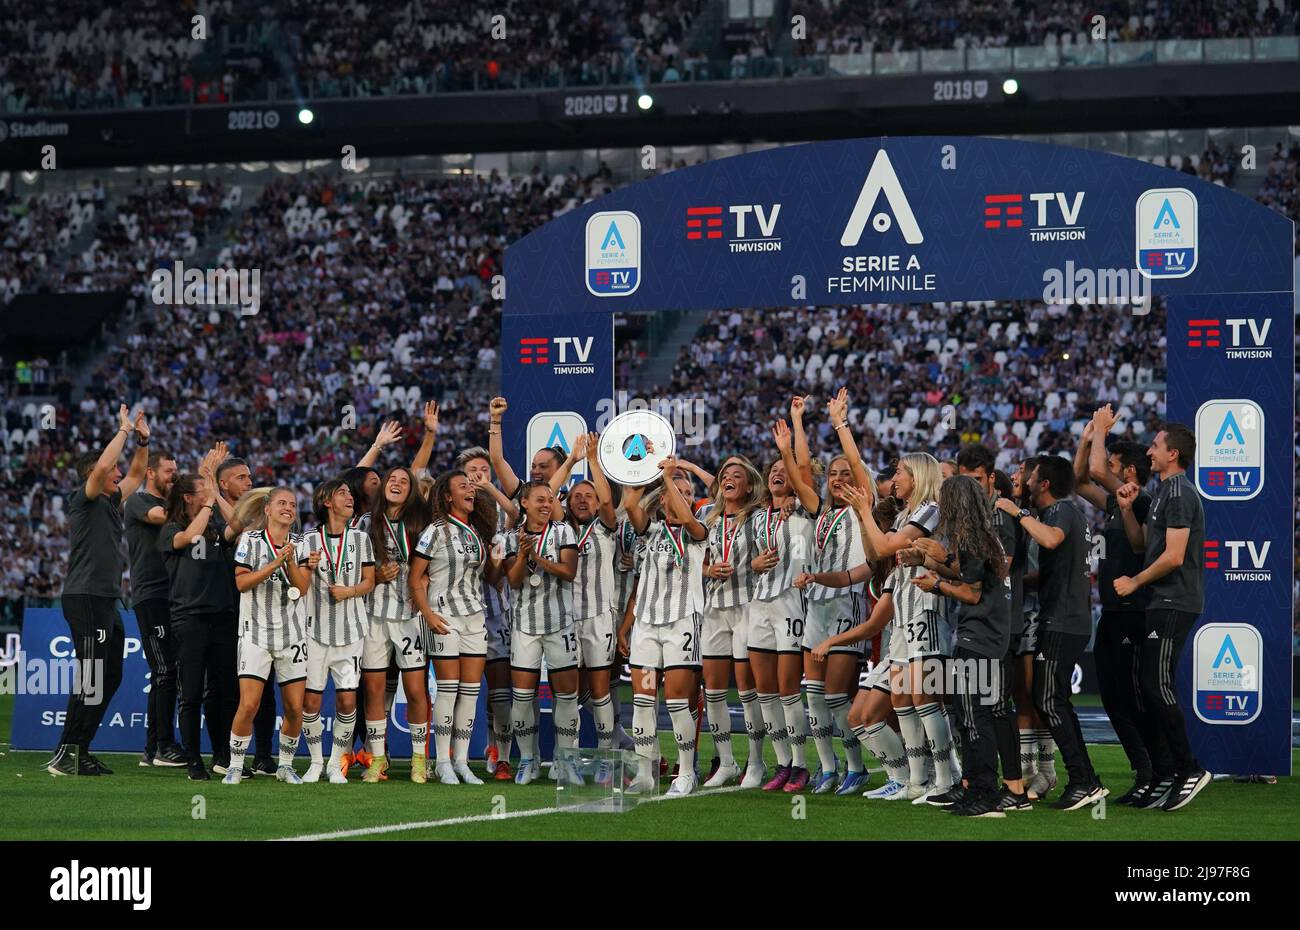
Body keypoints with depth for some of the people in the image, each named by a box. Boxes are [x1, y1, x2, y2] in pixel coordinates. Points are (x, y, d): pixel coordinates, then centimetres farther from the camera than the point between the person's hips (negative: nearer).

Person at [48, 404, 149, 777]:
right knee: (91, 680, -13)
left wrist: (142, 441, 14)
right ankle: (65, 756, -12)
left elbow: (136, 474, 30)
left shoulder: (110, 501, 17)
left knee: (110, 677, 12)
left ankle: (79, 752, 16)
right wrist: (124, 430, -13)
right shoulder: (85, 499, -6)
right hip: (86, 597, -10)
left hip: (106, 602, 10)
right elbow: (102, 467, -23)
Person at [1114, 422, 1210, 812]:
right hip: (1163, 604, 11)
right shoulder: (1164, 492, 19)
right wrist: (1127, 509, 9)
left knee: (1158, 686, -14)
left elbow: (1173, 556, -20)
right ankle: (1164, 778, 11)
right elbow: (1142, 544, 23)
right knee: (1150, 690, 9)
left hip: (1175, 602, -11)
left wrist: (1135, 582, -9)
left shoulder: (1180, 494, -14)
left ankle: (1189, 768, -11)